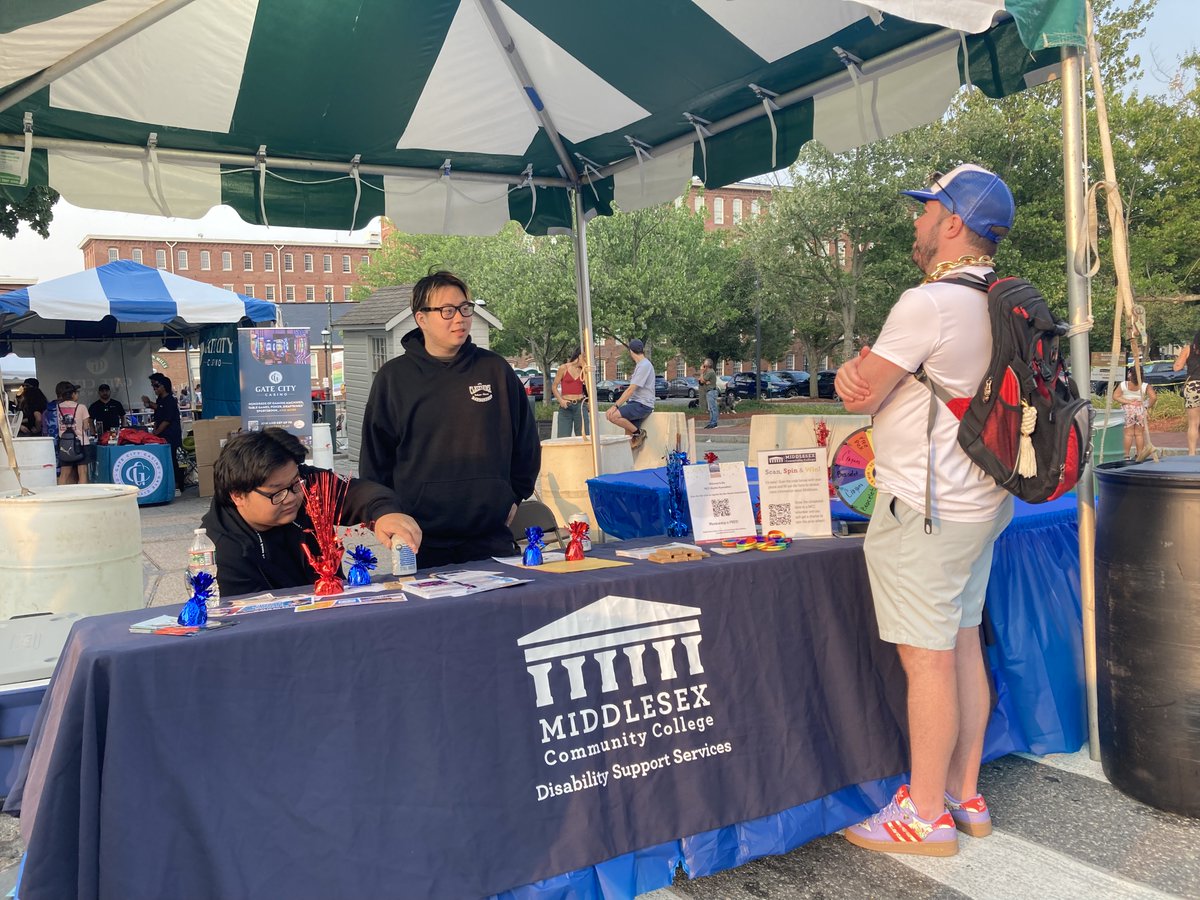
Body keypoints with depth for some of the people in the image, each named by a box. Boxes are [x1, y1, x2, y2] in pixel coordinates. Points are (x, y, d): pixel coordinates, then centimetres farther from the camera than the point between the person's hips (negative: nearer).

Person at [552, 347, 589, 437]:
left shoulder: (583, 370, 10)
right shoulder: (564, 368, 1)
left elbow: (588, 386, 5)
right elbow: (554, 387, 1)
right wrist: (561, 400, -12)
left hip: (580, 405, 3)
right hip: (565, 406, -3)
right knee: (563, 438, -5)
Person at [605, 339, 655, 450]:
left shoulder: (644, 366, -13)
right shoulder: (640, 365, 19)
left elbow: (631, 390, -20)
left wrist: (615, 406, -21)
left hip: (643, 405, -10)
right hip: (636, 403, 10)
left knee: (613, 415, -25)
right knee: (628, 440, 3)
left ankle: (638, 433, -9)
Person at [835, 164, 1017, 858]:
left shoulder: (929, 304, -19)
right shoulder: (1001, 303, 12)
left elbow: (860, 395, -13)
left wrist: (852, 372, 7)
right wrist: (865, 370, 2)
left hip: (924, 509, -10)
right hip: (981, 501, 10)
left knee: (926, 660, -1)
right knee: (963, 646, 15)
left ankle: (927, 815, 12)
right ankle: (966, 796, 27)